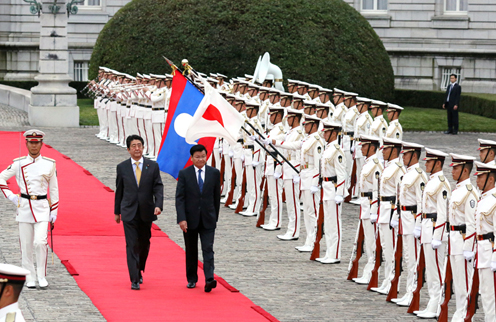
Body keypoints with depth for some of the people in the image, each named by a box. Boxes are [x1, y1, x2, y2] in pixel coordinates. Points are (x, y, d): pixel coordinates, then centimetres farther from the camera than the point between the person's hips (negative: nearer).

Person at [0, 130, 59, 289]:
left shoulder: (49, 164, 3)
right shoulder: (19, 164, 2)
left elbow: (54, 189, 8)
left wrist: (54, 212, 5)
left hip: (42, 207, -1)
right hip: (24, 208, 1)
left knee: (40, 242, -15)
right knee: (26, 245, 3)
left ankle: (42, 276, 0)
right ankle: (30, 278, 12)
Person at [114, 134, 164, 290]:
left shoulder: (153, 166, 2)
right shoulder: (122, 167, 3)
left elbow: (158, 188, -2)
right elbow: (119, 190, 9)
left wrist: (158, 205, -18)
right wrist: (117, 211, 12)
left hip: (146, 212, 1)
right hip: (129, 213, -1)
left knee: (144, 244, 12)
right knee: (132, 245, -8)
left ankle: (139, 271, 36)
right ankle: (135, 280, -9)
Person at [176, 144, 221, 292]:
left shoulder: (214, 173, 3)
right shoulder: (184, 174, -3)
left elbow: (217, 196, 9)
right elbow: (179, 198, -6)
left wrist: (215, 216, 9)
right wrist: (181, 219, -15)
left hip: (208, 219, 0)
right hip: (190, 219, 0)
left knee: (208, 249, -10)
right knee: (191, 251, 10)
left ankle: (209, 280, -20)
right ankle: (192, 279, 23)